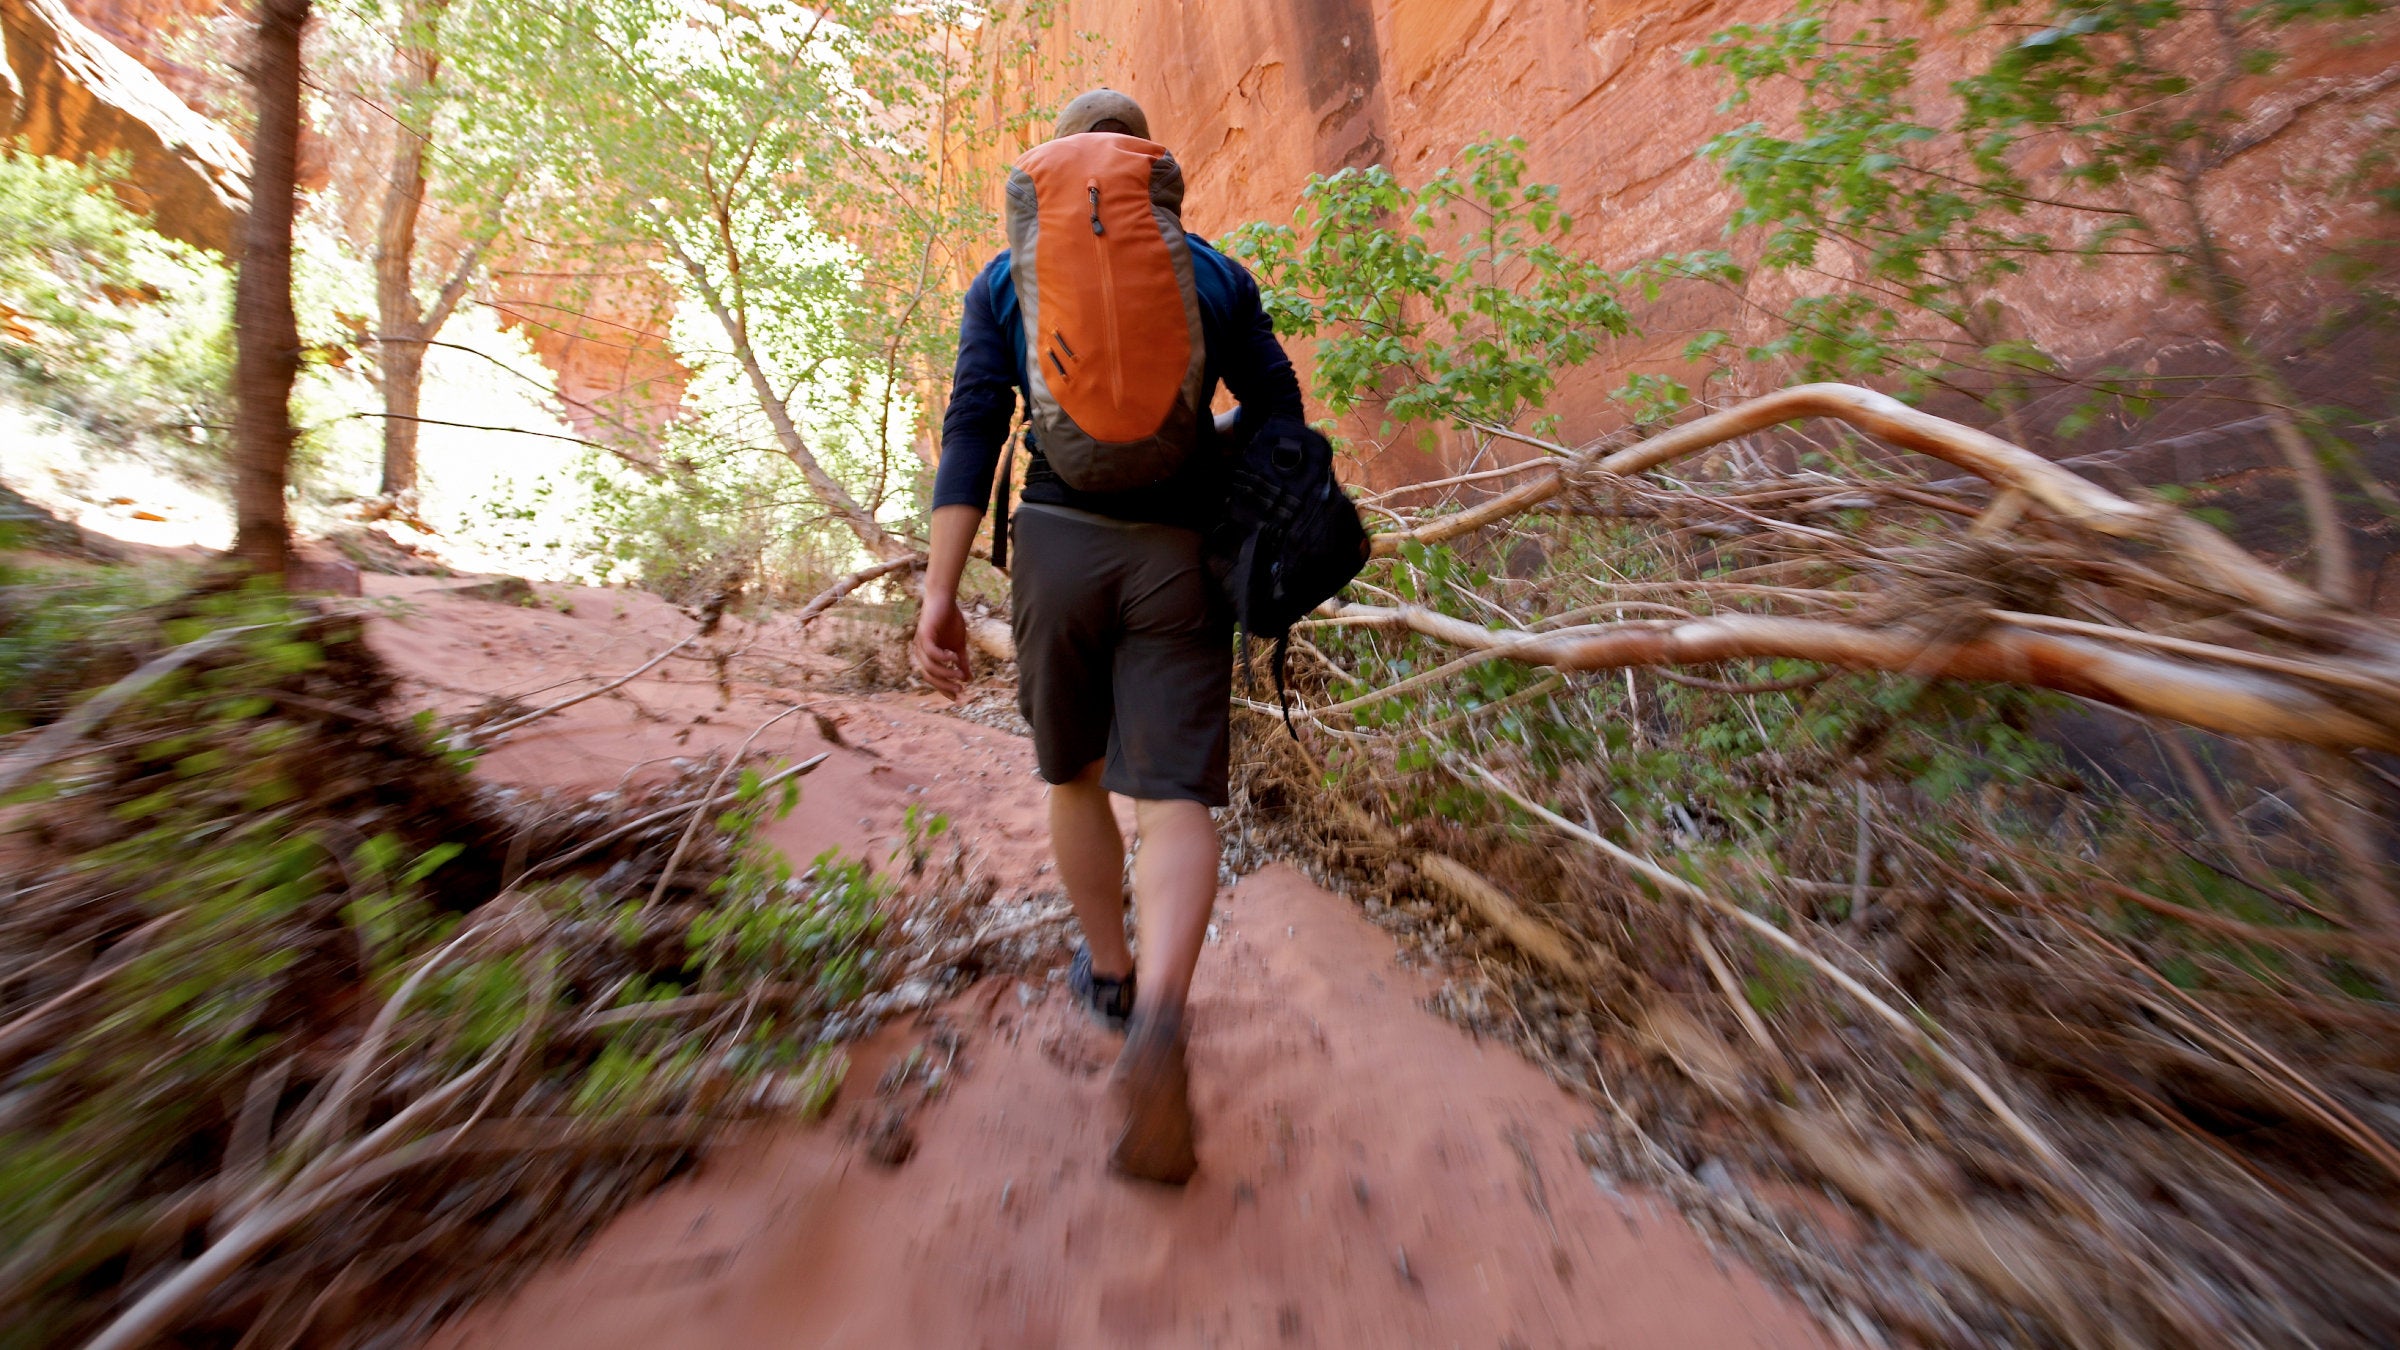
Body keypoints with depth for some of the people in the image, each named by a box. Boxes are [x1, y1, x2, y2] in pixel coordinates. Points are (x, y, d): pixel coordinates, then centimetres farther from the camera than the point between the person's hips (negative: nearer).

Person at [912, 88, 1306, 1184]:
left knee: (1073, 774, 18)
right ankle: (1157, 1016, -25)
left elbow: (972, 433, -1)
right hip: (1181, 556, 0)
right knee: (1173, 800, -2)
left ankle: (1111, 975, 32)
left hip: (1057, 543, 1)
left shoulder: (1004, 282, 13)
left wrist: (939, 592, -6)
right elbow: (1278, 416, 10)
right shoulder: (1217, 274, 15)